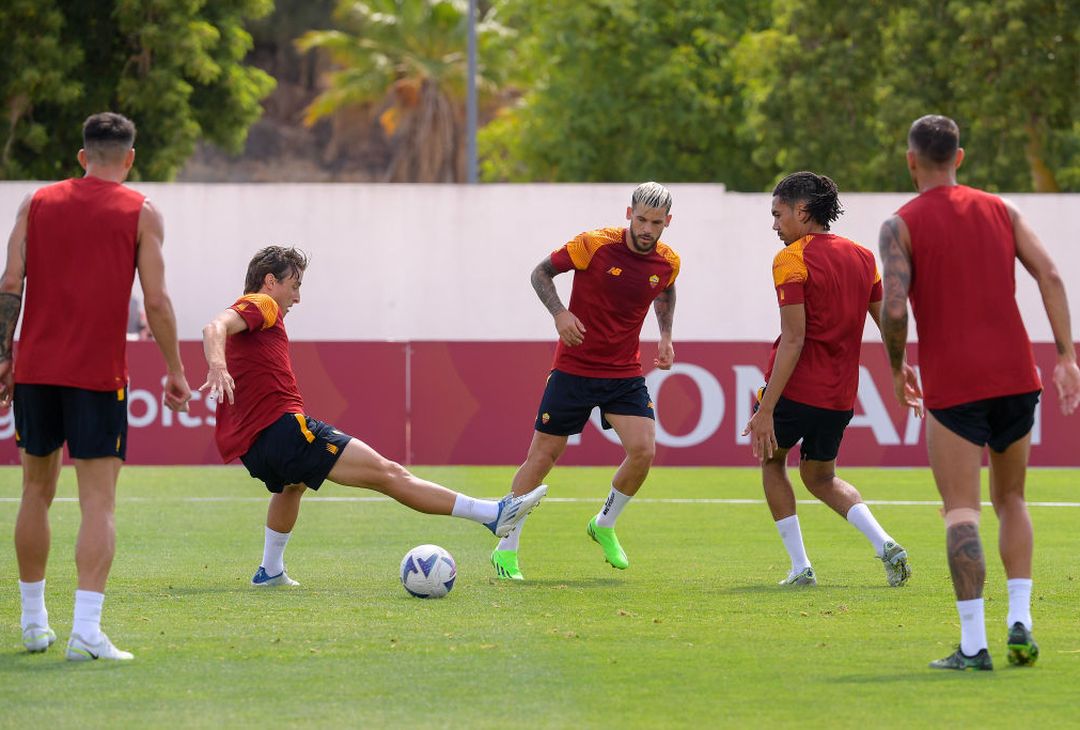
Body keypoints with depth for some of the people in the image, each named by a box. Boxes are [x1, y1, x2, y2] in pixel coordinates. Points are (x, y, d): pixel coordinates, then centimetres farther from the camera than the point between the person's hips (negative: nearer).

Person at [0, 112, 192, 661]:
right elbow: (156, 301, -5)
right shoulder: (140, 214, 0)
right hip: (99, 375, -3)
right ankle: (86, 630, -18)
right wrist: (175, 370, 4)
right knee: (98, 503, -5)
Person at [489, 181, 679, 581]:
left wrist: (665, 335, 9)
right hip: (574, 368, -3)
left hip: (625, 374, 3)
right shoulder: (594, 244, -14)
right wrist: (559, 312, -19)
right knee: (543, 456, 0)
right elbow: (542, 272, -3)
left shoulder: (668, 262, -1)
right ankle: (507, 548, 14)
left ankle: (605, 525, 12)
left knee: (643, 449, -16)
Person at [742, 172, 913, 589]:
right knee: (821, 478, 22)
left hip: (795, 386, -6)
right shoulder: (862, 257, 9)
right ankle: (885, 545, -1)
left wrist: (766, 409, -19)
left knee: (771, 460, 19)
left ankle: (800, 567, 11)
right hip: (840, 395, 6)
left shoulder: (791, 260, -12)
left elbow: (793, 339, -18)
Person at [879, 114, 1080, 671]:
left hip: (952, 385, -4)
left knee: (960, 510, -4)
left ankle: (973, 644, -14)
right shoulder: (999, 210, 11)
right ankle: (1020, 621, 5)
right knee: (1010, 500, 18)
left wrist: (897, 368, 6)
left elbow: (894, 309, -12)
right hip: (1015, 375, 4)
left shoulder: (900, 226, -1)